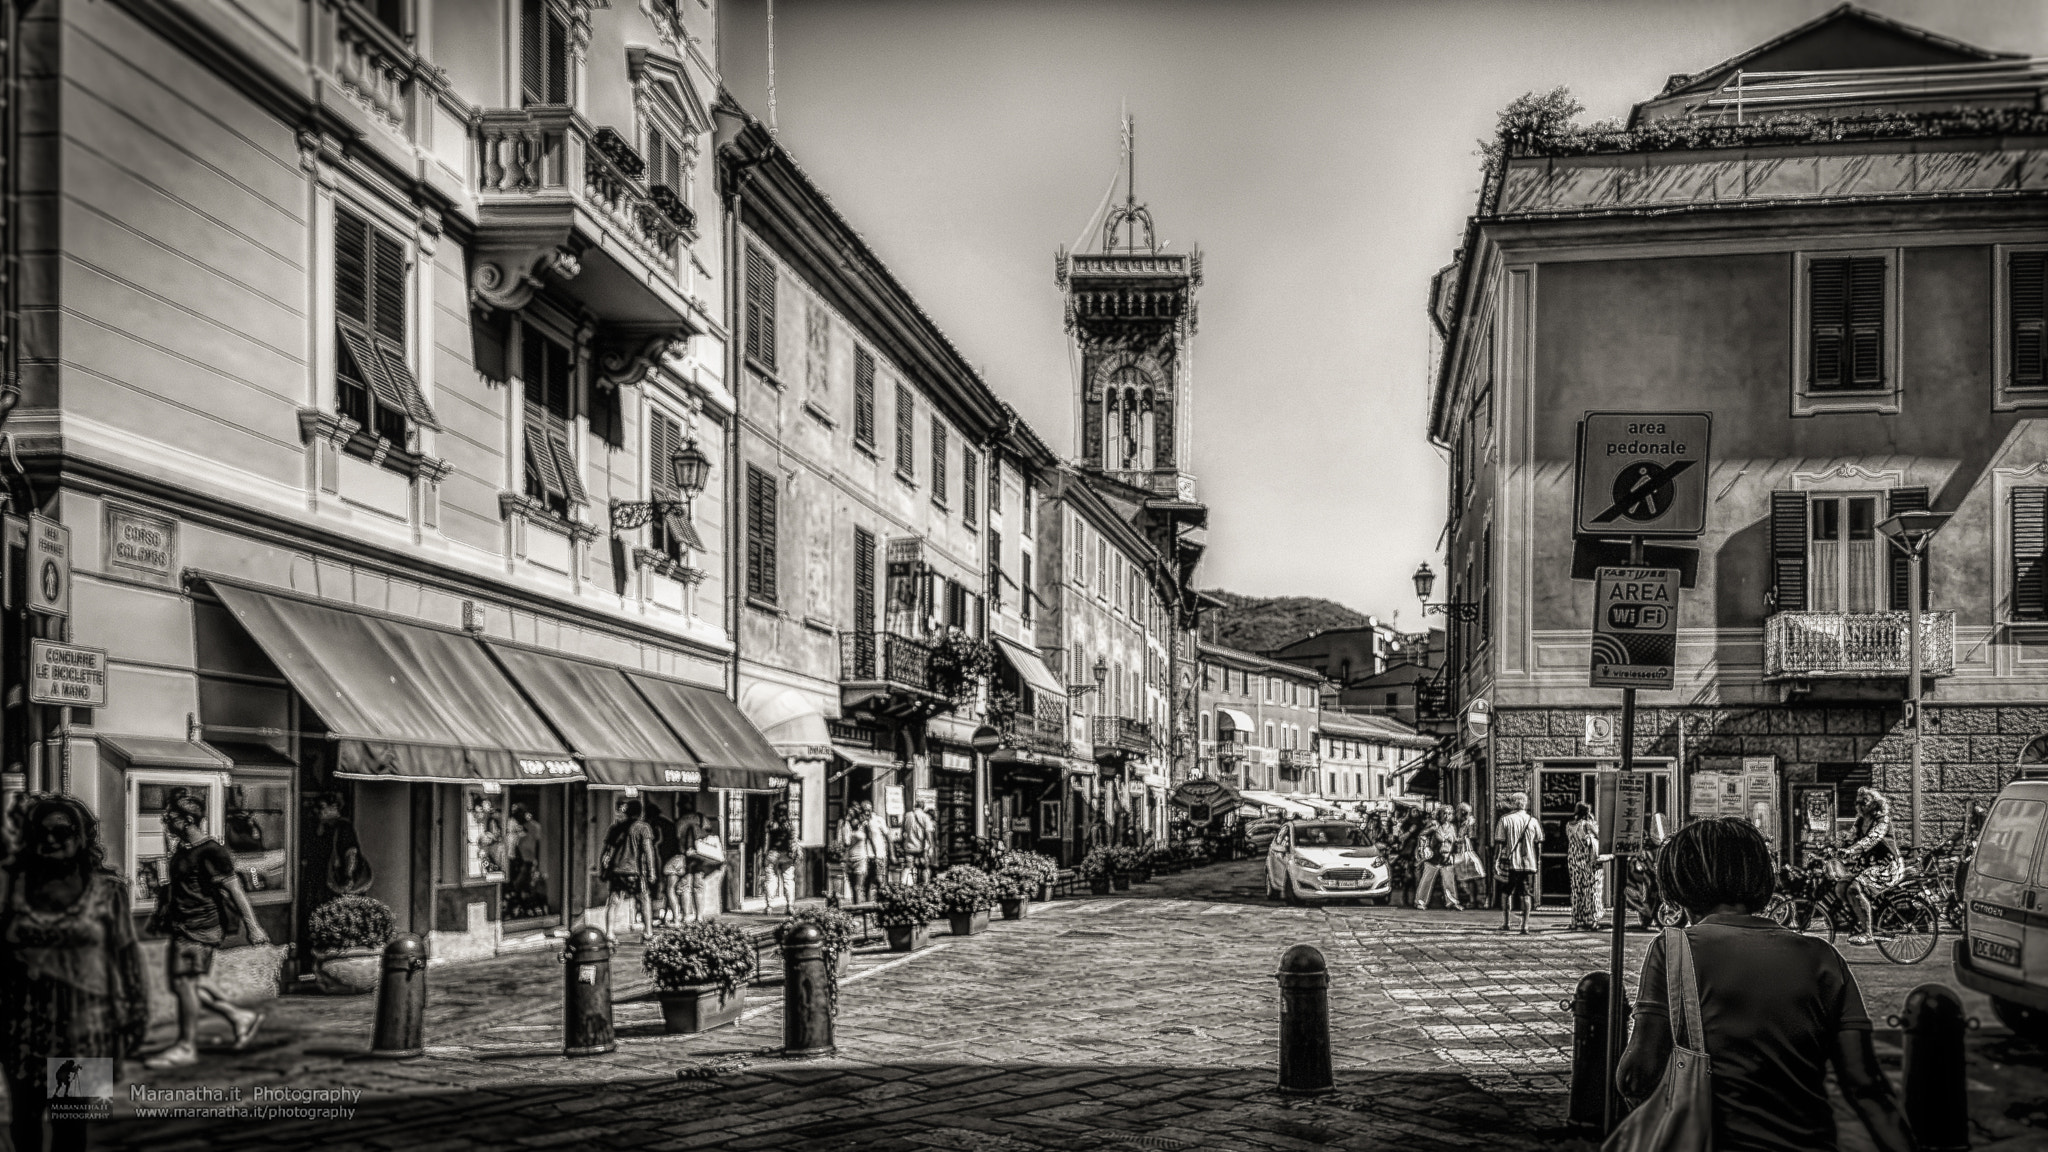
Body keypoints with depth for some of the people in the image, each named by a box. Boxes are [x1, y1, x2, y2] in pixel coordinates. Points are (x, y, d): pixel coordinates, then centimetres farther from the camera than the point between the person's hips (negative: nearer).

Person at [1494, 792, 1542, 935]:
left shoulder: (1505, 820, -4)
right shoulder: (1533, 821, 2)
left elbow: (1499, 844, -6)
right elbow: (1539, 845, 5)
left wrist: (1496, 862, -3)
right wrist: (1536, 858, 19)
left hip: (1509, 863, -1)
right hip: (1528, 863, 1)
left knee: (1506, 892, 15)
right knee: (1526, 895, 4)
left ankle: (1505, 923, 15)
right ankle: (1525, 926, -1)